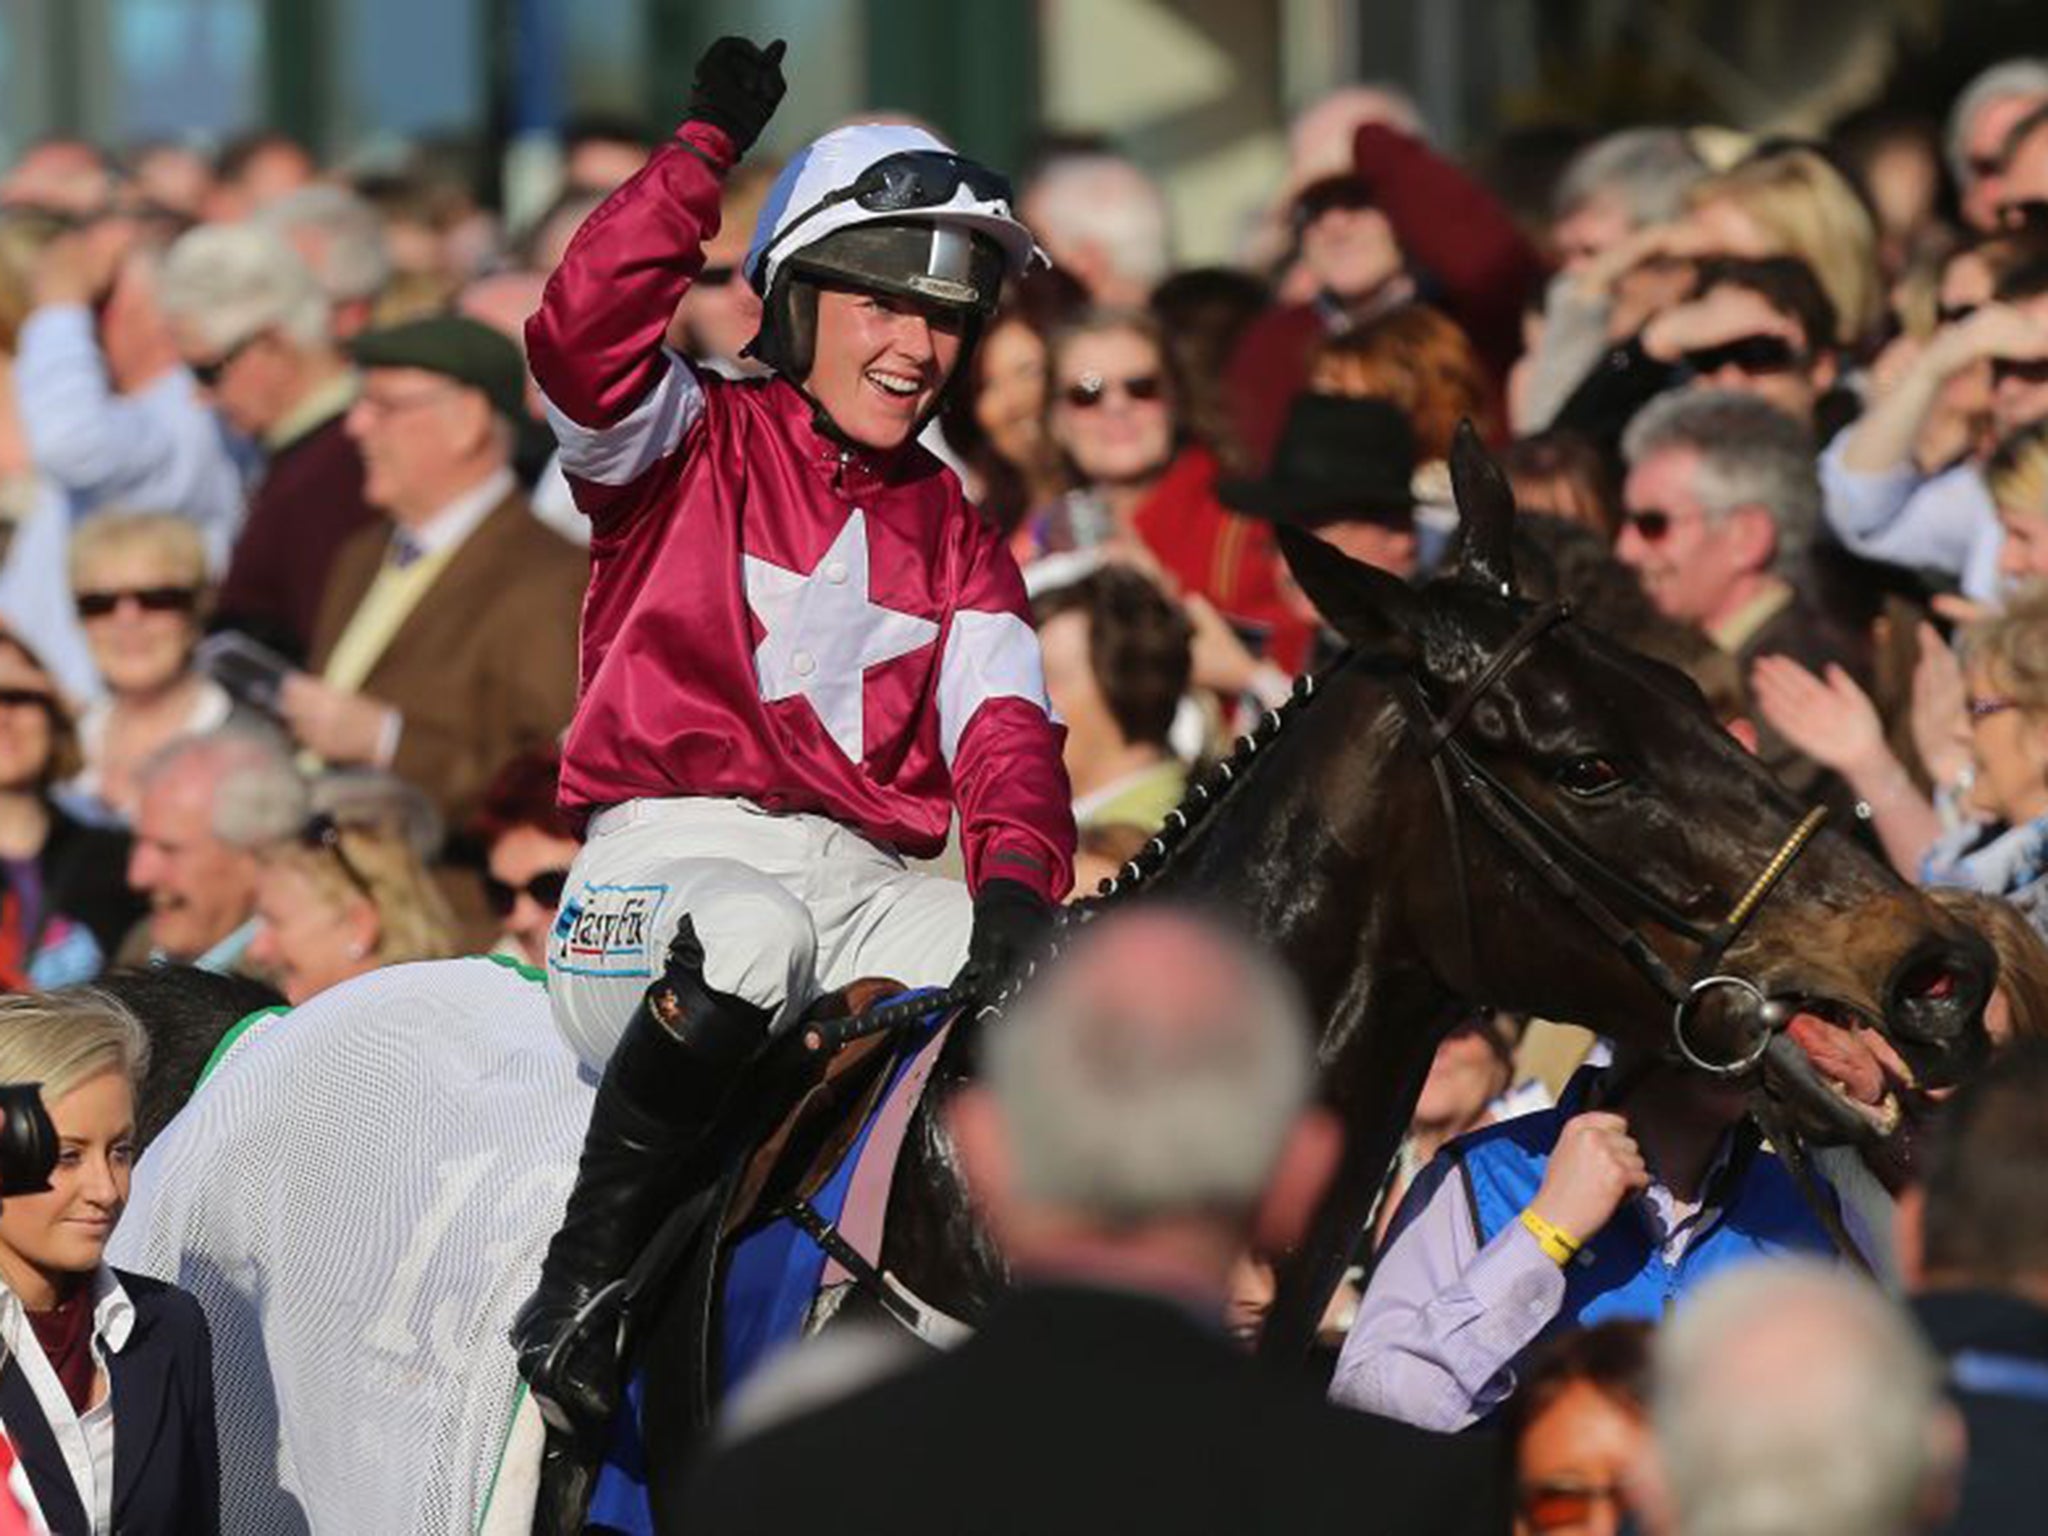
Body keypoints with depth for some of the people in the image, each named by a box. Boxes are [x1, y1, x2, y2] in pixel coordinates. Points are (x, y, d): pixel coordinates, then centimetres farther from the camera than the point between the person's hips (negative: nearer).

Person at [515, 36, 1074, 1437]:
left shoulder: (952, 534, 20)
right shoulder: (693, 446, 7)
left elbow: (1004, 727, 4)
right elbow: (584, 338, -16)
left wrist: (1020, 878, -17)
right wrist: (706, 150, -19)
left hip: (865, 885, 5)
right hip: (667, 851, -5)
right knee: (753, 929, -39)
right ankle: (585, 1275, -26)